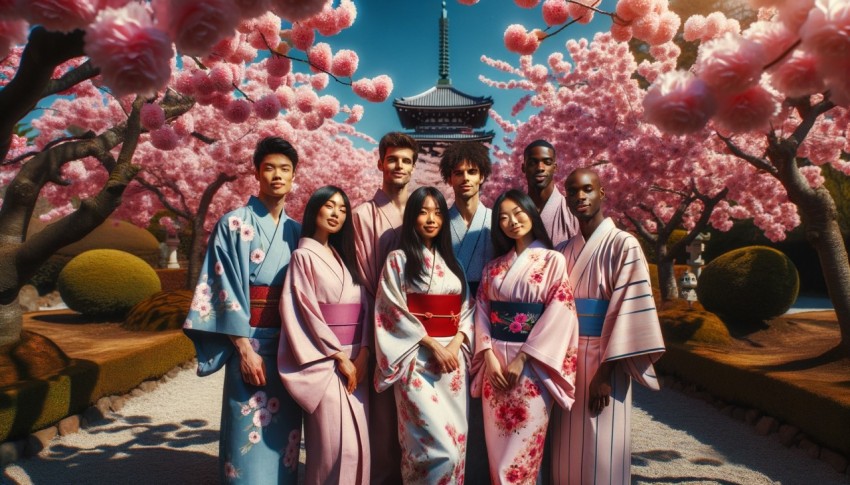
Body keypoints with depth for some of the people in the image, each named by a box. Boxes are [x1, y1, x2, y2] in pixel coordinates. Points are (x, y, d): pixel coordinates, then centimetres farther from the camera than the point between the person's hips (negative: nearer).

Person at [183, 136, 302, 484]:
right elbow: (225, 290, -9)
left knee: (283, 432, 11)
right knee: (249, 433, 0)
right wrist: (245, 348, -15)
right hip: (251, 340, -4)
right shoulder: (234, 224, -4)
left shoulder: (296, 231, 10)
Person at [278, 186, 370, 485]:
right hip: (324, 361, -6)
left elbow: (363, 306, 9)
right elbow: (306, 312, -10)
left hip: (354, 359, 6)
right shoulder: (304, 256, -2)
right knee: (336, 447, -7)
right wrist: (340, 357, -12)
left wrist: (362, 354, -4)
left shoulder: (345, 257, 17)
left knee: (358, 445, 6)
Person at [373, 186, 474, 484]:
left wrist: (456, 343, -8)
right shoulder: (398, 259, 1)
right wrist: (433, 345, -14)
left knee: (456, 441, 7)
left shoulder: (451, 262, 16)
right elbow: (394, 311, -7)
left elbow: (467, 308, 11)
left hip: (454, 356, 5)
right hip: (418, 359, -5)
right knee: (440, 448, -12)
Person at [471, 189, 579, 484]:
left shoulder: (553, 260, -1)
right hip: (495, 362, 4)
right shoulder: (494, 266, 11)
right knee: (496, 446, 10)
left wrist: (522, 359, -14)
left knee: (521, 451, 0)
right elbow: (482, 310, 7)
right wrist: (489, 356, -8)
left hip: (532, 365, -4)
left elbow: (559, 313, -10)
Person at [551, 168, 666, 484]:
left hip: (602, 360, -5)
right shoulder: (564, 252, 10)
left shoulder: (623, 245, -6)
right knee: (567, 452, 11)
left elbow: (628, 310, -13)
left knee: (600, 454, 2)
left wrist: (605, 372, -17)